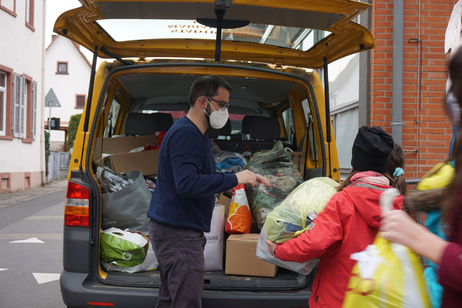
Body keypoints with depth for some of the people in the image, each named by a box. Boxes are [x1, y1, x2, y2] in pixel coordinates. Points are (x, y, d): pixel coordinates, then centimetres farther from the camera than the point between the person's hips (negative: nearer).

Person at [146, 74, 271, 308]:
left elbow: (201, 178, 26)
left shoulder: (195, 134, 18)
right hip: (179, 234, -11)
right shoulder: (185, 134, -16)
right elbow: (186, 184, -28)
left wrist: (248, 179, 18)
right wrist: (233, 179, -23)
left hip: (174, 231, 11)